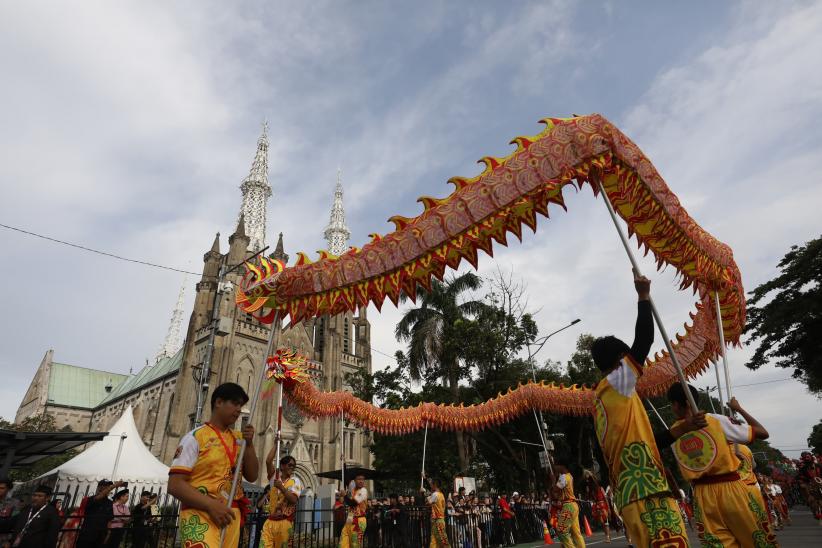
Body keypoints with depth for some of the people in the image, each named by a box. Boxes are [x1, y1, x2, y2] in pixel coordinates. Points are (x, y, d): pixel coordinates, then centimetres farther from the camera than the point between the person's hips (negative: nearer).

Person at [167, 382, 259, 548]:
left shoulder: (238, 438, 12)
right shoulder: (196, 437, -3)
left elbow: (252, 476, 10)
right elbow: (175, 484, -8)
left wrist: (249, 444, -4)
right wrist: (211, 505, -18)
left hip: (231, 517, 6)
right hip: (201, 515, -5)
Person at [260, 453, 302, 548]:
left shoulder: (295, 481, 2)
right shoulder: (274, 478, 9)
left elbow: (293, 499, -12)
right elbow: (268, 461, -5)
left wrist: (281, 487, -18)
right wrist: (276, 446, -6)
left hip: (285, 521, -2)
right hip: (270, 520, 2)